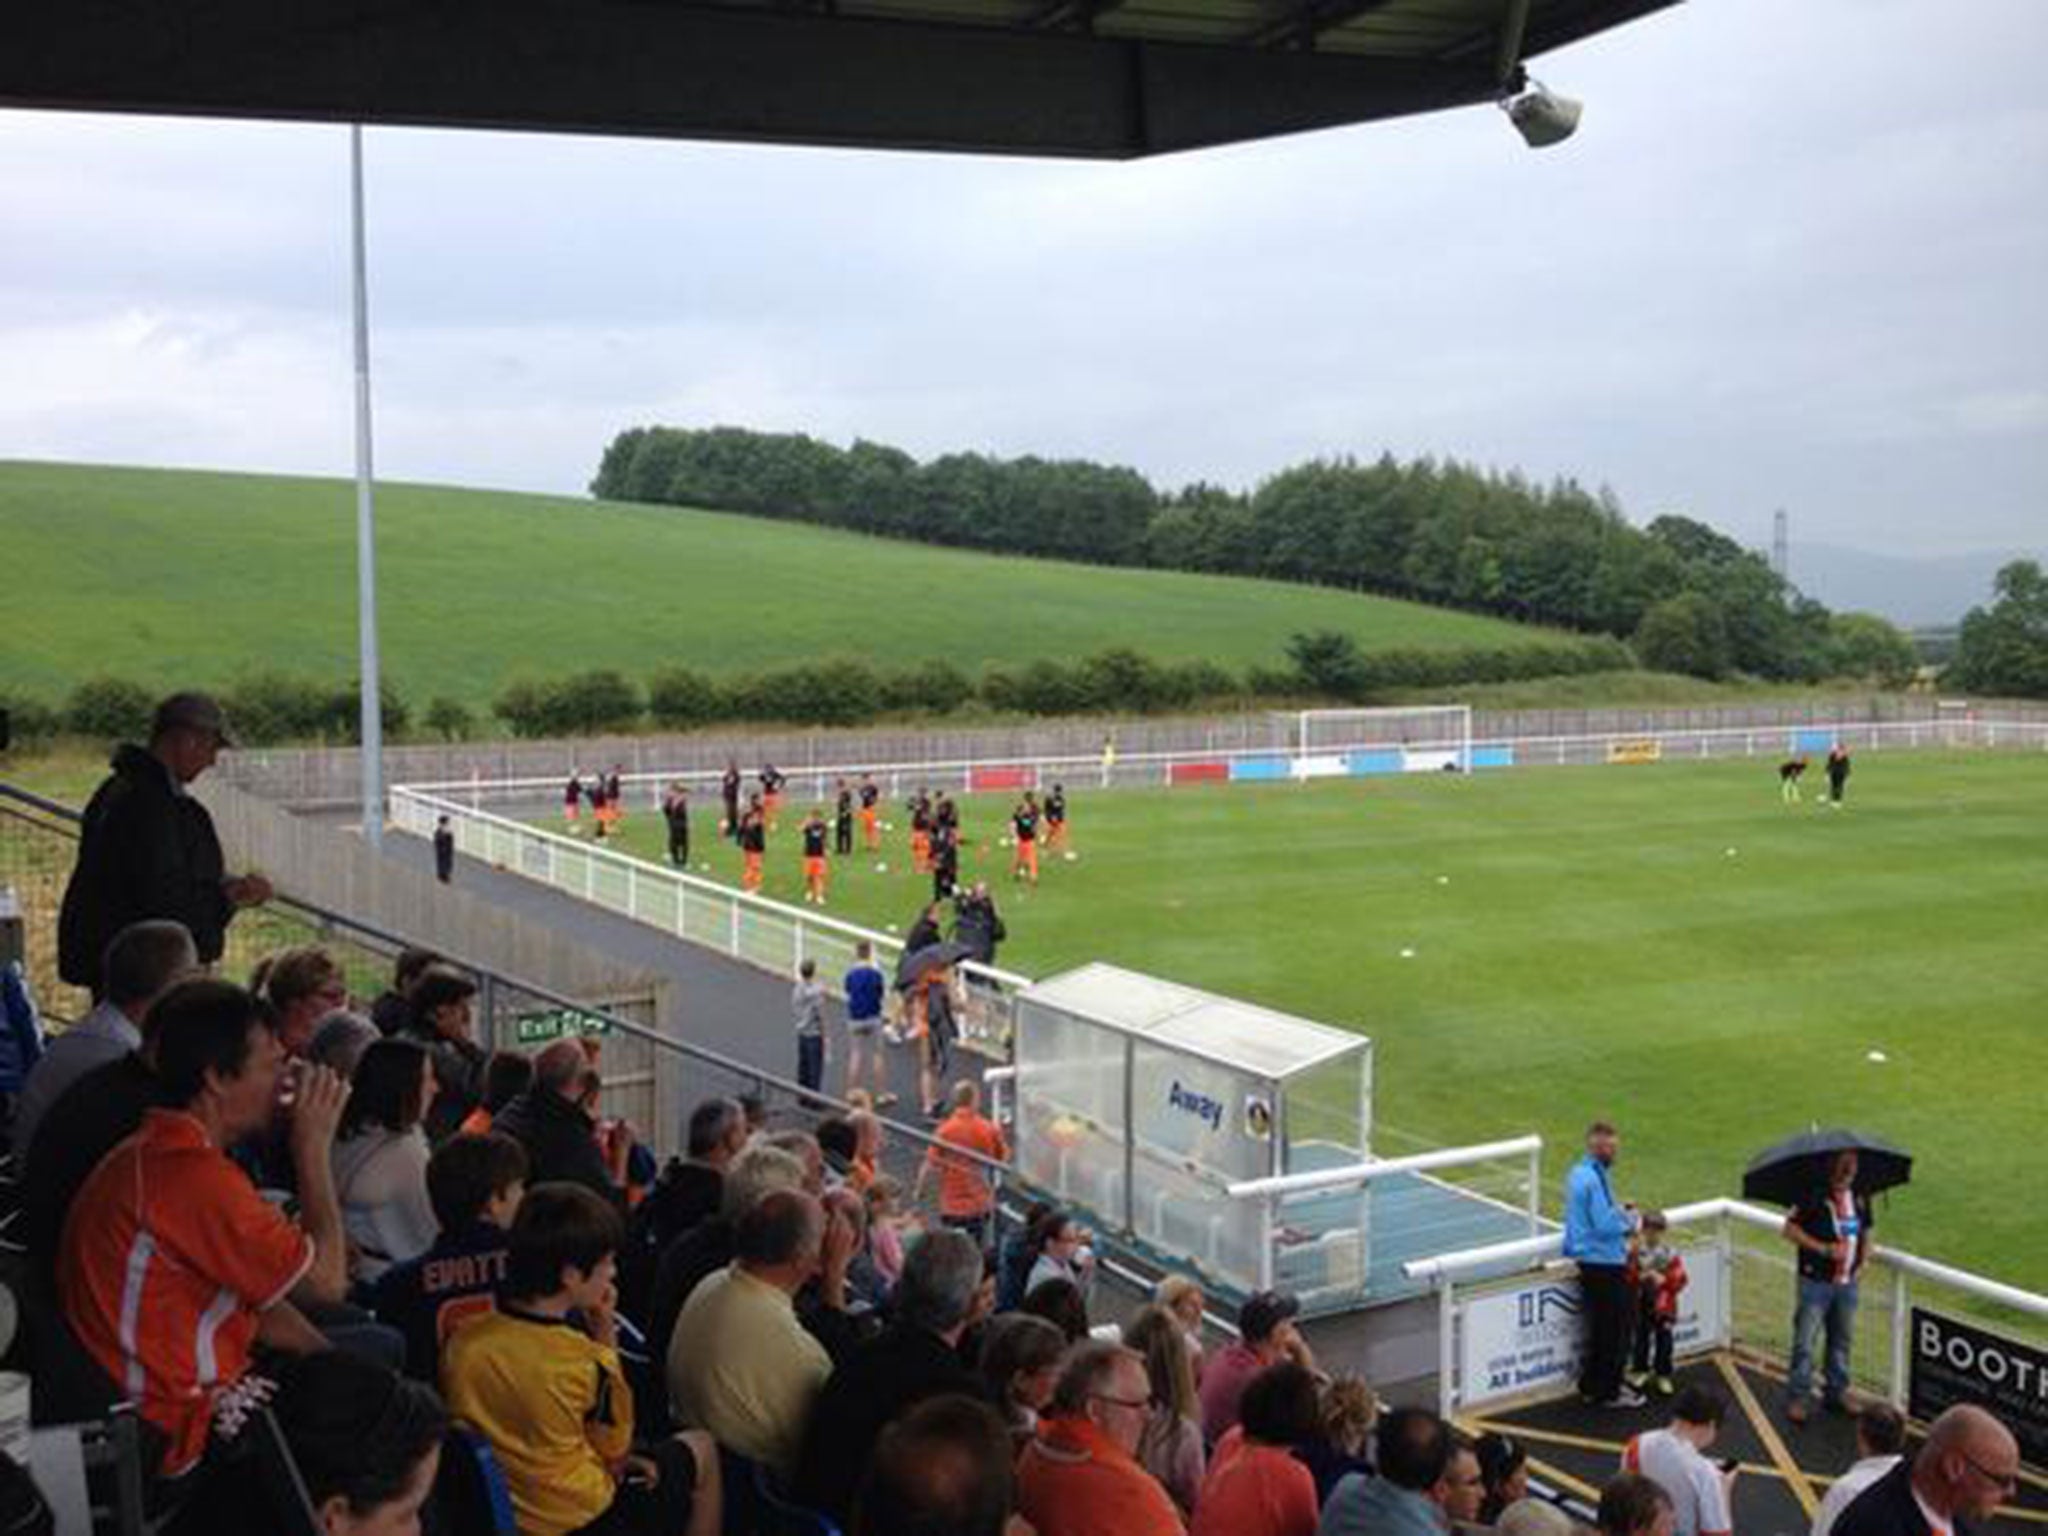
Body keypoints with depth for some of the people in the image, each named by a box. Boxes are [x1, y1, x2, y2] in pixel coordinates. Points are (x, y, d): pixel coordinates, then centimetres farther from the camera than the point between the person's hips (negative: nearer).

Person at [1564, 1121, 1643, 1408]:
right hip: (1605, 1265, -10)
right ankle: (1610, 1391, 8)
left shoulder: (1578, 1173, 10)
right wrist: (1629, 1219, -7)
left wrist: (1619, 1214, 9)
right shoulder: (1594, 1179, -22)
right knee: (1615, 1329, 1)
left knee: (1598, 1328, 18)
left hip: (1588, 1262, 10)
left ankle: (1591, 1385, 26)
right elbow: (1605, 1226, -24)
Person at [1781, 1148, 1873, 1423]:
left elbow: (1865, 1233, 19)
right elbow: (1790, 1230, -11)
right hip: (1816, 1281, -6)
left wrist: (1862, 1263, 2)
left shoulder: (1860, 1199, 6)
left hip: (1847, 1284, 6)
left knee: (1843, 1340, 15)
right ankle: (1797, 1398, 4)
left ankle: (1836, 1392, 30)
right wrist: (1823, 1248, -19)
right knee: (1805, 1341, -4)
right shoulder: (1814, 1197, -12)